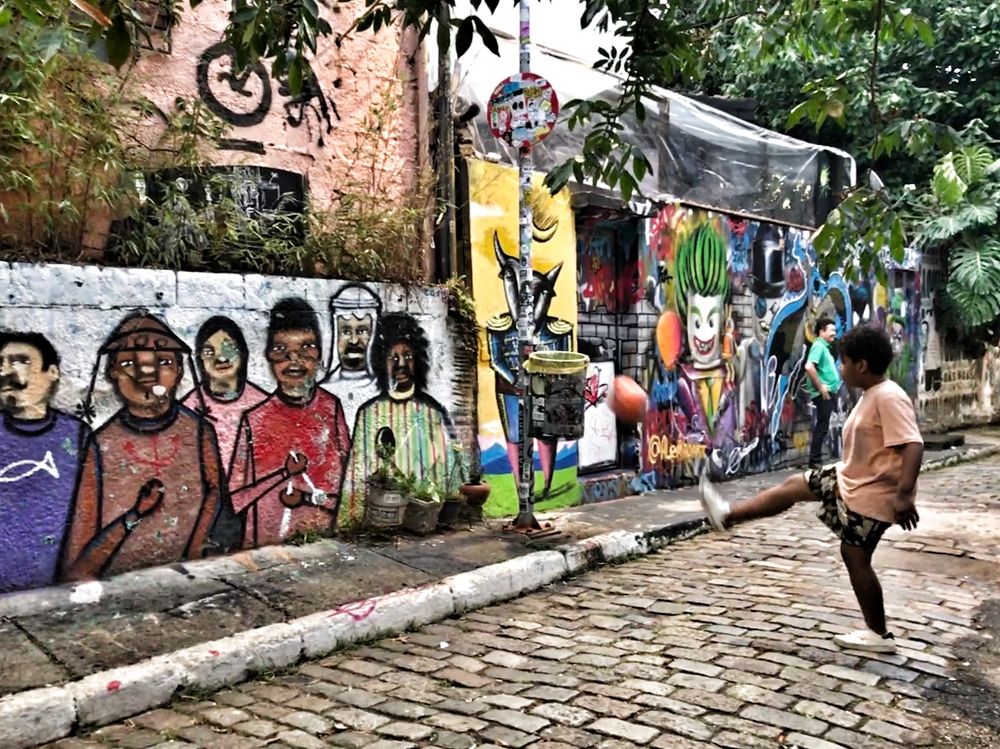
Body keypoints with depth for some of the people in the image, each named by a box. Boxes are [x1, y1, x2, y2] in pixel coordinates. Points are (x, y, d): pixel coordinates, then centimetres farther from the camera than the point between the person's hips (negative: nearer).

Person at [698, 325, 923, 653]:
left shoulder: (889, 398, -24)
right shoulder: (871, 395, 7)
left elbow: (913, 445, -32)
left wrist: (904, 495, -37)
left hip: (872, 494, -10)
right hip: (850, 479, 10)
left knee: (855, 557, 1)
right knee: (795, 485, 13)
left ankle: (879, 635, 16)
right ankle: (727, 515, 23)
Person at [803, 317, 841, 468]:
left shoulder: (825, 347, 18)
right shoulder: (818, 346, -12)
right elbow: (809, 367, -26)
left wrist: (832, 387, 16)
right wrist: (820, 387, -20)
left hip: (829, 393, 10)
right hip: (823, 394, -10)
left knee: (822, 426, 12)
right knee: (822, 427, -7)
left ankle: (817, 459, 19)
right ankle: (815, 461, -3)